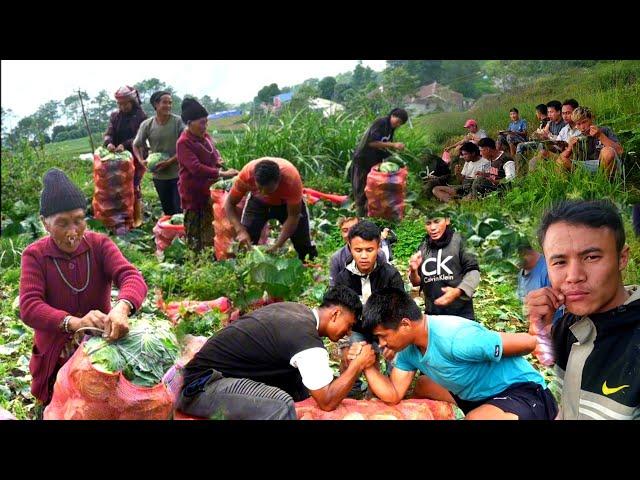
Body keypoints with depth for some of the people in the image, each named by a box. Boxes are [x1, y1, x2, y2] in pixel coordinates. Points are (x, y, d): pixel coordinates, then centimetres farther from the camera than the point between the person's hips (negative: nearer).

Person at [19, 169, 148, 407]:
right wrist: (74, 322, -42)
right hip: (56, 357, 0)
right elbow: (29, 307, -23)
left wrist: (122, 307, -47)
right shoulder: (35, 255, -11)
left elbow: (132, 277, -25)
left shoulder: (100, 244, -9)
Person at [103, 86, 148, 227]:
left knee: (134, 186, -6)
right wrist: (109, 143, -22)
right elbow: (109, 133, 2)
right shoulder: (115, 116, 10)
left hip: (136, 156, -5)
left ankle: (137, 218, 5)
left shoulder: (141, 116, -5)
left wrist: (125, 145, -28)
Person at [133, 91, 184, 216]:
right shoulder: (146, 124, 0)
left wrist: (169, 161, -18)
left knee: (180, 210, -2)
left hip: (178, 174, -3)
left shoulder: (178, 121, -8)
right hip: (159, 176, 3)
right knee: (167, 210, 14)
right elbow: (136, 145, 9)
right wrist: (141, 160, -8)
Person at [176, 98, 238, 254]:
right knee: (194, 229, 2)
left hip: (209, 188, 7)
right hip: (193, 192, -7)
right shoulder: (183, 143, -18)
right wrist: (222, 174, -33)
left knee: (210, 226, 15)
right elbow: (196, 168, -29)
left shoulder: (205, 136, 6)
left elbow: (214, 154, 22)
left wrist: (218, 160, -3)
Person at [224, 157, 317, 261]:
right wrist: (240, 230, -40)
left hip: (288, 203, -1)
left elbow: (293, 216, -30)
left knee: (304, 247, -6)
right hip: (258, 202, 1)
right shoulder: (247, 174, -37)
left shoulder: (291, 179, -40)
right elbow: (230, 203, -25)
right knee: (246, 243, -13)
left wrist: (277, 245, -38)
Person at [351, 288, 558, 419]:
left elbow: (528, 342, -26)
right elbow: (394, 395, 1)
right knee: (421, 387, 14)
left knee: (475, 417, -36)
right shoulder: (408, 348, -4)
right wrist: (367, 365, -13)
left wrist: (491, 358, -7)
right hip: (480, 393, 9)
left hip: (524, 392, -9)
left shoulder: (455, 340, -33)